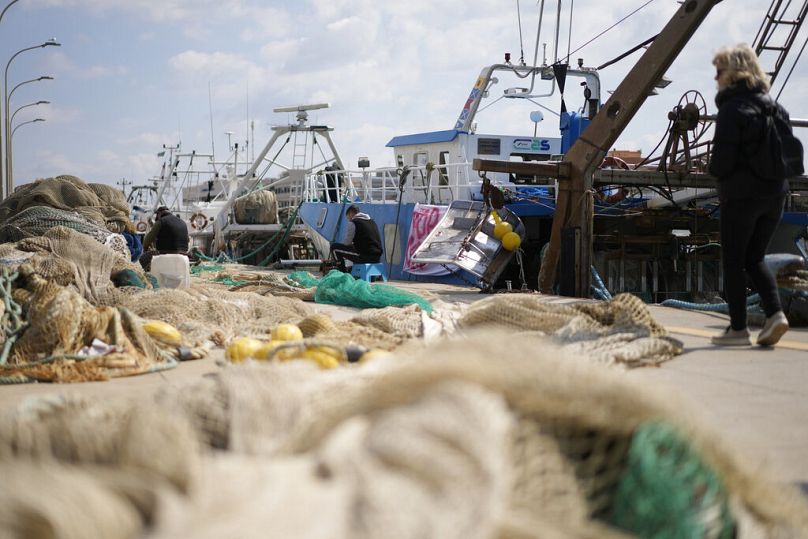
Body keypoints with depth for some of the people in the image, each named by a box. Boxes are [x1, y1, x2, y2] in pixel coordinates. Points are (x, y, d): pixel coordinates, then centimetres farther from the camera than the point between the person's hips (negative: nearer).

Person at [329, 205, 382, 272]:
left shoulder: (353, 223, -3)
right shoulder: (372, 222, 20)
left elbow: (346, 243, 0)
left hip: (364, 256, -8)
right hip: (376, 257, 8)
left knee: (334, 247, 4)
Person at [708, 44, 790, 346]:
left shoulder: (733, 108, -12)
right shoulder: (771, 104, 11)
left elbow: (723, 156, -16)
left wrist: (717, 173, 3)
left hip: (741, 193, -7)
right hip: (775, 191, 7)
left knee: (733, 262, 4)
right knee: (755, 259, 16)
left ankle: (738, 328, 5)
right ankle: (774, 313, -2)